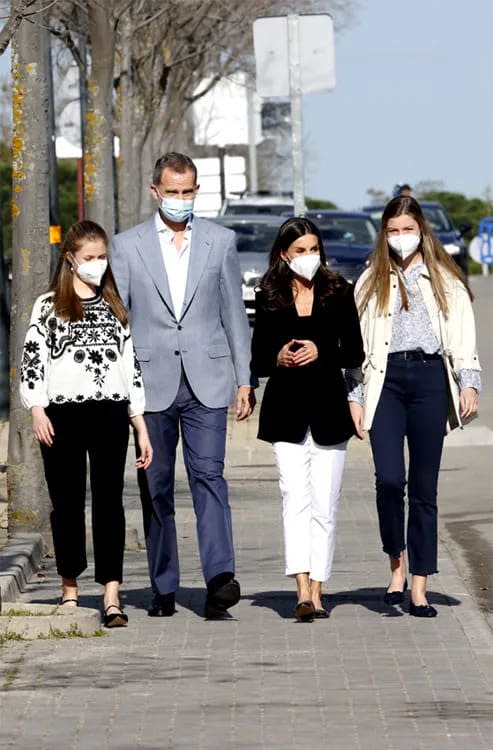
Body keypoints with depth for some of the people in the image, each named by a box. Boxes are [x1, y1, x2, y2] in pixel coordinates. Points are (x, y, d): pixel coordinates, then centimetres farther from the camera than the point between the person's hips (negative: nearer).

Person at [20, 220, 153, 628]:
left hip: (109, 413, 1)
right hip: (63, 414, -1)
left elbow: (131, 365, 15)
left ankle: (112, 595, -10)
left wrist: (141, 427, 10)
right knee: (68, 501, 4)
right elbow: (32, 358, 2)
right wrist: (37, 410, -11)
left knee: (109, 500, -5)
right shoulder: (49, 306, 8)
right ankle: (70, 589, 14)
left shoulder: (115, 306, 16)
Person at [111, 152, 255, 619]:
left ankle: (219, 578, -23)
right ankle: (163, 589, 11)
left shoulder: (220, 241, 9)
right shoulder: (127, 246, 6)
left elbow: (234, 315, 11)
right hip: (150, 383, 1)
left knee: (208, 475, -13)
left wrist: (245, 380, 7)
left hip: (206, 382, -1)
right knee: (155, 486, 4)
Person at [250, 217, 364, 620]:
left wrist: (321, 353, -13)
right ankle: (303, 591, -21)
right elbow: (257, 361, 9)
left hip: (328, 409, 1)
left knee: (324, 503, 2)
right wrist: (278, 359, -12)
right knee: (295, 497, -12)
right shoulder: (269, 298, 4)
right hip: (287, 411, -1)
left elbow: (355, 353, 4)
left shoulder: (339, 292, 3)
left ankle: (317, 591, 9)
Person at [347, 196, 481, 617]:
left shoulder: (445, 281, 14)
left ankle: (420, 587, 3)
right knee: (389, 478, -16)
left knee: (424, 487, 0)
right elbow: (357, 341, 13)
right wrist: (355, 396, 5)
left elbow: (463, 336, 9)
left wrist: (469, 384, -4)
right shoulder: (372, 282, 16)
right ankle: (397, 563, 4)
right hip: (385, 380, 0)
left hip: (430, 377, 0)